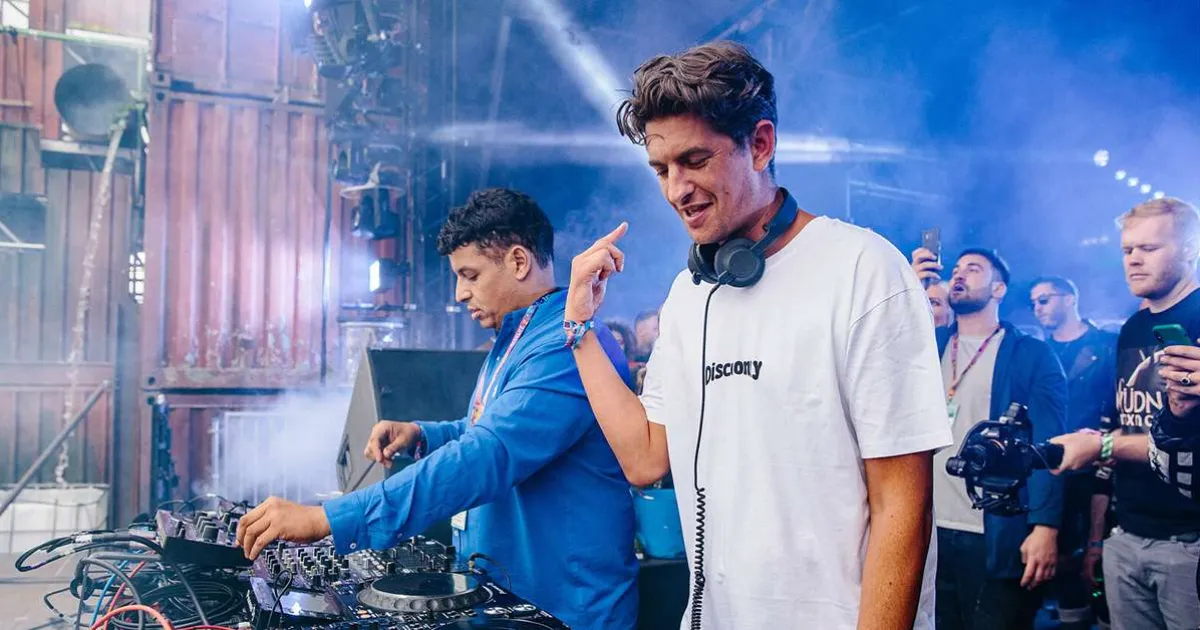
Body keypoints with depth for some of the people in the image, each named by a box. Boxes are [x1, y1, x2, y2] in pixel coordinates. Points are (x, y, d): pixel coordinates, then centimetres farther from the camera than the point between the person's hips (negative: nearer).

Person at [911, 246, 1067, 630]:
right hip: (930, 531, 4)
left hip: (997, 537, -4)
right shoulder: (930, 346, 13)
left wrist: (1045, 526, -17)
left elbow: (1048, 444, -6)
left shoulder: (1032, 355, 1)